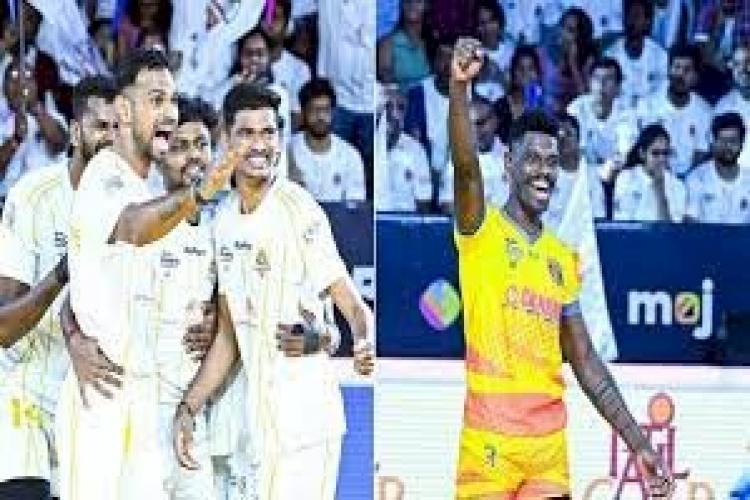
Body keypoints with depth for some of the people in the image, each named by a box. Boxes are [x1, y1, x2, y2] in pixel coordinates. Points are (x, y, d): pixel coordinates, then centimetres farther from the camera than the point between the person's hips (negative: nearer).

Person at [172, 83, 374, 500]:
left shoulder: (301, 211, -11)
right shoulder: (225, 218, 11)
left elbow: (354, 306, -16)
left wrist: (366, 343, -37)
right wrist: (189, 407, 10)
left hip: (307, 419, -7)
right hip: (259, 417, 7)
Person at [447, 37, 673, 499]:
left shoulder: (563, 260, 17)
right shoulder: (481, 232, 1)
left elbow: (585, 361, 19)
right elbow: (466, 166, -19)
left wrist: (638, 443, 13)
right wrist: (459, 85, -37)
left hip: (550, 440, 5)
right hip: (490, 438, -5)